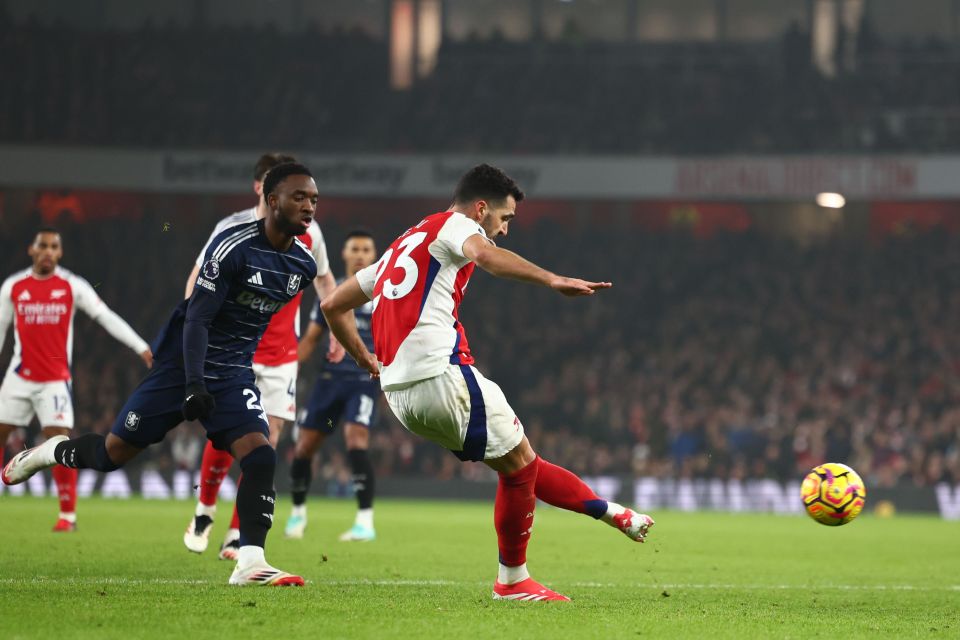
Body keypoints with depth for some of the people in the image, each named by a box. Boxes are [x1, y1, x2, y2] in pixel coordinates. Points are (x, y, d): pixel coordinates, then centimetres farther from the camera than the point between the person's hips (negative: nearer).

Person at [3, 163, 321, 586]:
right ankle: (51, 452, 35)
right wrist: (194, 385, -30)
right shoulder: (233, 247, -21)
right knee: (114, 453, 5)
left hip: (233, 374, 4)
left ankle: (250, 563, -19)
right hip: (182, 363, -4)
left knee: (260, 455, -19)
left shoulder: (304, 264, 0)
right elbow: (197, 319, -22)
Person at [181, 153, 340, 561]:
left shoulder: (308, 232, 0)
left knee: (267, 441, -5)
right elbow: (199, 278, 2)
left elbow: (324, 278, 18)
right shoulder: (232, 229, -8)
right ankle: (205, 509, 22)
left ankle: (238, 536, 1)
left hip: (281, 355, 2)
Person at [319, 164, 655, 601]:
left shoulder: (403, 245, 28)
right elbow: (486, 255, -24)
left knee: (516, 461, 16)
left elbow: (333, 306, 31)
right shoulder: (454, 225, 3)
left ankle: (609, 512, 20)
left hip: (399, 392, 9)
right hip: (440, 373, -9)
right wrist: (553, 281, -36)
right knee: (520, 463, 2)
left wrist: (368, 361, 36)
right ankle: (513, 581, 8)